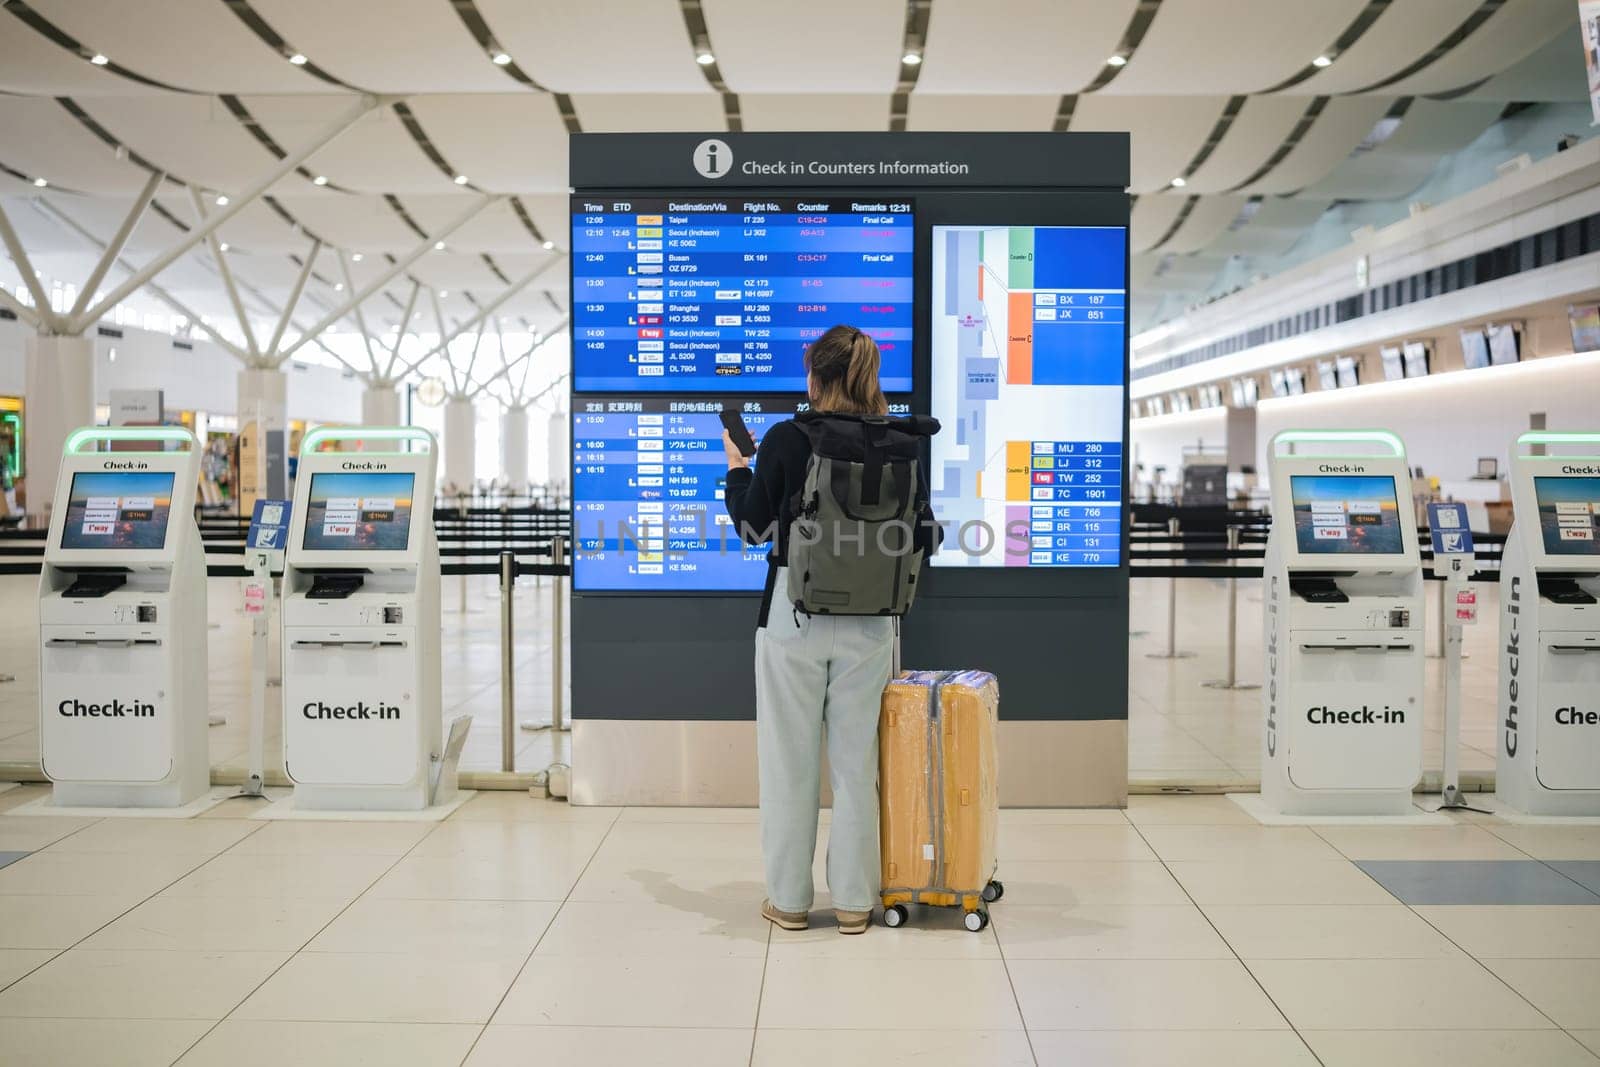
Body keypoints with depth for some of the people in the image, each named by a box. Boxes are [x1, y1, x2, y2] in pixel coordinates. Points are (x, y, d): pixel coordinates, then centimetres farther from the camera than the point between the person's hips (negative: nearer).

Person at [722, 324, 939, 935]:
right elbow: (925, 538, 2)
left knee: (790, 761, 9)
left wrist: (736, 468, 14)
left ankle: (789, 899, 17)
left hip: (793, 615, -2)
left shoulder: (785, 439, -9)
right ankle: (853, 902, 17)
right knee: (856, 760, 11)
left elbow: (753, 527, -3)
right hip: (868, 623, 3)